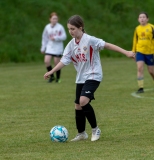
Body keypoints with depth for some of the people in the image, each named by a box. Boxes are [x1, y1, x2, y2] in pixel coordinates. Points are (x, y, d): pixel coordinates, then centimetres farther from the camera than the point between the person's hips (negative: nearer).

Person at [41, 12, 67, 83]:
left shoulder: (60, 27, -7)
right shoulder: (47, 27, 4)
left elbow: (64, 37, -7)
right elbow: (44, 38, 13)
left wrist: (55, 38, -19)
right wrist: (43, 48, 13)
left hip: (58, 48, -3)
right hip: (49, 48, 3)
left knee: (57, 63, 0)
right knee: (46, 61, -11)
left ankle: (58, 78, 20)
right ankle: (51, 76, 9)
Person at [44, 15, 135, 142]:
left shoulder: (89, 40, -15)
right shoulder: (71, 45, 4)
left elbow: (107, 45, -16)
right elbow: (64, 60, 3)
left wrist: (126, 52, -20)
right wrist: (51, 72, -8)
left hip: (93, 76, -7)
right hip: (81, 78, 7)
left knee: (83, 101, -25)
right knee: (78, 106, 8)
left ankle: (95, 129, -8)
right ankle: (81, 134, 25)